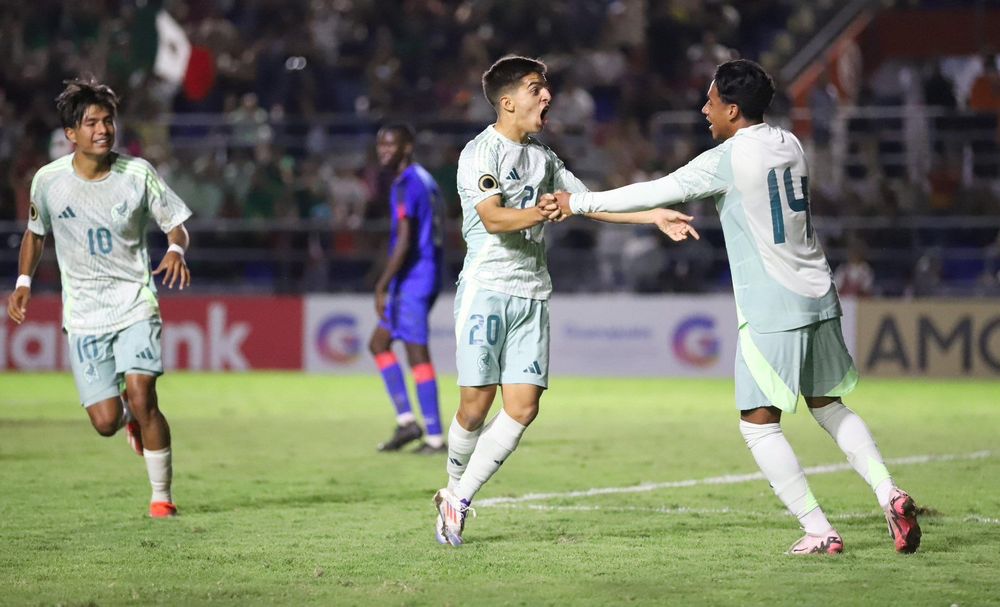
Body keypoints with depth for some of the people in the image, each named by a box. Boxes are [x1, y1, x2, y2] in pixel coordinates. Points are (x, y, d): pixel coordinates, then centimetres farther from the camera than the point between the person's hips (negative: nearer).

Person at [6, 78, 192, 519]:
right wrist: (23, 283, 4)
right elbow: (35, 232, 15)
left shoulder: (137, 173, -7)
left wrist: (176, 251, -20)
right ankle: (130, 415, 35)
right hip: (83, 315, 1)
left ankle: (162, 495, -3)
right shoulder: (48, 180, -3)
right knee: (106, 423, -5)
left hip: (135, 305, -1)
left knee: (141, 396, -19)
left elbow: (176, 225, 2)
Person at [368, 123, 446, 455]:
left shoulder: (406, 185, -14)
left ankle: (435, 437, -5)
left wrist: (382, 286, -21)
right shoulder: (425, 180, 16)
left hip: (412, 279, -10)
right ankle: (406, 420, 8)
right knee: (378, 343, 14)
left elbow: (404, 241, -21)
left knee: (417, 355, -7)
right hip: (427, 277, 10)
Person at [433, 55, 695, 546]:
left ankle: (457, 502, 3)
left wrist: (654, 216, 13)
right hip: (486, 289, -7)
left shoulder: (542, 156, 18)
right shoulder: (480, 152, -7)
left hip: (532, 295, 7)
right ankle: (454, 487, 16)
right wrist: (536, 214, -40)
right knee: (475, 403, -8)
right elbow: (492, 217, -21)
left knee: (523, 404, -5)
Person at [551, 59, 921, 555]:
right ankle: (889, 492, 1)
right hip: (818, 297, 8)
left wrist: (578, 203, 1)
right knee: (829, 407, 19)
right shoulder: (789, 146, 10)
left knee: (758, 424, 1)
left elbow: (655, 193, -9)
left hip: (771, 313, -7)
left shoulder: (726, 161, -12)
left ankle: (818, 531, -5)